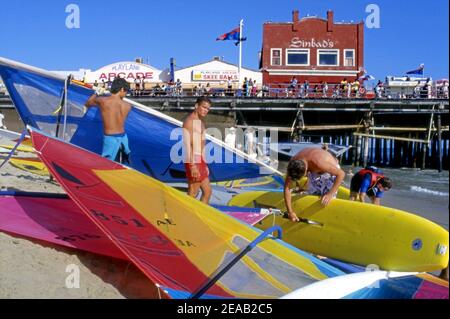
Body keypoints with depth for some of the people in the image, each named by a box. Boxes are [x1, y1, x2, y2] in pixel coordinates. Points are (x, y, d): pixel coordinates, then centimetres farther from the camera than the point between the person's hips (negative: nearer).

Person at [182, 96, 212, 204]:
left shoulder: (201, 121, 18)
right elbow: (188, 145, -20)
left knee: (207, 191, 12)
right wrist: (193, 166, -25)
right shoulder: (189, 121, -12)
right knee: (193, 194, -5)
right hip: (193, 161, -10)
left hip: (200, 161, 10)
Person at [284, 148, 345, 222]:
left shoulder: (318, 163, -44)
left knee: (327, 202, -11)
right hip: (314, 173, 5)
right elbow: (286, 187, -21)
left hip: (330, 171, -5)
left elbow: (341, 174, -36)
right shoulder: (293, 163, -28)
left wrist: (330, 194, -40)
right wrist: (290, 212, -24)